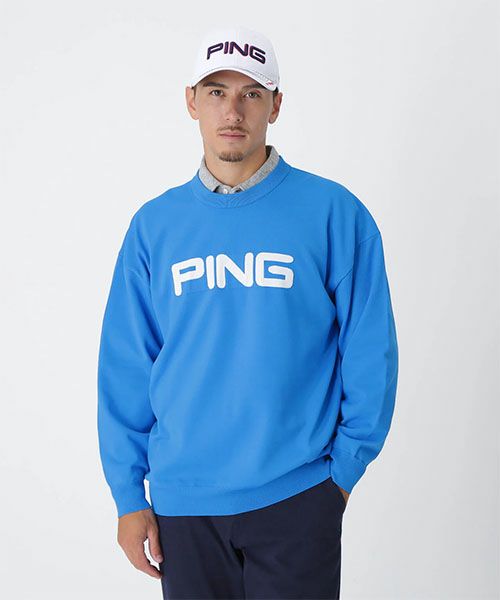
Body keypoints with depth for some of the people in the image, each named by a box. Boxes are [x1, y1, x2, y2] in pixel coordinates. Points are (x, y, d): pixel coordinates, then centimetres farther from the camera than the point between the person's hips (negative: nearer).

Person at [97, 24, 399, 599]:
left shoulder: (335, 213, -5)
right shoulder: (154, 225, 3)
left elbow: (369, 353, -2)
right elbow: (125, 368, 3)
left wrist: (344, 468, -2)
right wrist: (128, 493, 1)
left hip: (297, 499, -2)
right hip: (181, 505, 2)